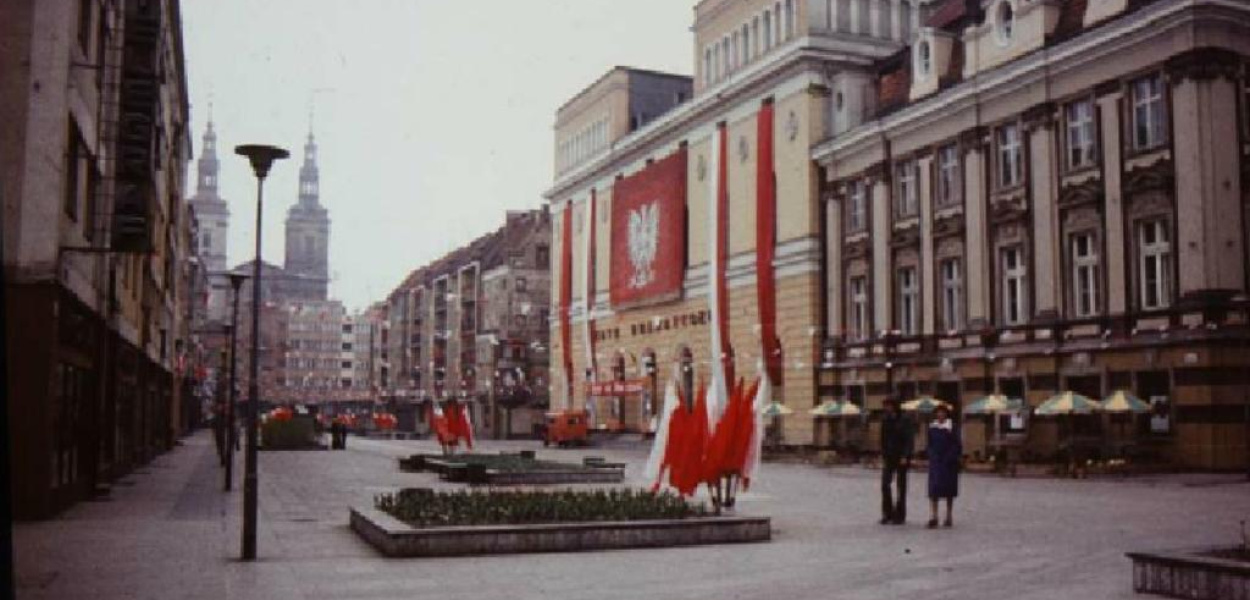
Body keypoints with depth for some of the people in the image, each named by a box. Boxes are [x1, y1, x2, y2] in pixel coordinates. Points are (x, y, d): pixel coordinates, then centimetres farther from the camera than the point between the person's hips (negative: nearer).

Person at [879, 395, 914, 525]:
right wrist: (883, 456, 6)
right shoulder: (885, 420, 7)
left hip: (901, 457, -4)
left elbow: (910, 440, -11)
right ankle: (887, 514, 4)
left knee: (900, 487, 3)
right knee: (885, 485, -4)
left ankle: (900, 515, 10)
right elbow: (883, 440, 11)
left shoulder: (905, 420, -8)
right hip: (889, 457, 5)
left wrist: (905, 457, -17)